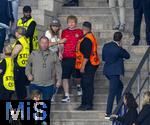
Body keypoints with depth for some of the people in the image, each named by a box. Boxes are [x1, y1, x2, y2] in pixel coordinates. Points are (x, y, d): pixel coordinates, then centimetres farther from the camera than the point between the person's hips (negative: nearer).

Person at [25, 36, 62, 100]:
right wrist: (29, 74, -3)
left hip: (49, 85, 1)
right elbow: (28, 66, 15)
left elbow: (58, 68, 10)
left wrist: (59, 80, 1)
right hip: (35, 84, 0)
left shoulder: (54, 55, 9)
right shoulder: (33, 54, 9)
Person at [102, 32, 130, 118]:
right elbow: (127, 56, -3)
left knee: (120, 86, 26)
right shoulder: (118, 49, -18)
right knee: (112, 92, -5)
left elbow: (103, 58, 13)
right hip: (115, 72, -8)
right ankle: (108, 113, -6)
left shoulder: (106, 46, 3)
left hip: (107, 71, 8)